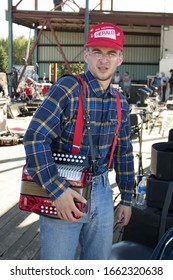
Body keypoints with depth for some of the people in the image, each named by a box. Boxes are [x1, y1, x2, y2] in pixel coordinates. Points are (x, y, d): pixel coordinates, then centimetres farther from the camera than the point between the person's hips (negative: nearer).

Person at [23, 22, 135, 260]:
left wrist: (126, 198, 16)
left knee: (99, 261, 19)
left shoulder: (120, 102, 6)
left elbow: (124, 153, 15)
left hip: (102, 192, 6)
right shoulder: (67, 89, -14)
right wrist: (57, 191, -24)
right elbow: (35, 138, -20)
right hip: (63, 193, -5)